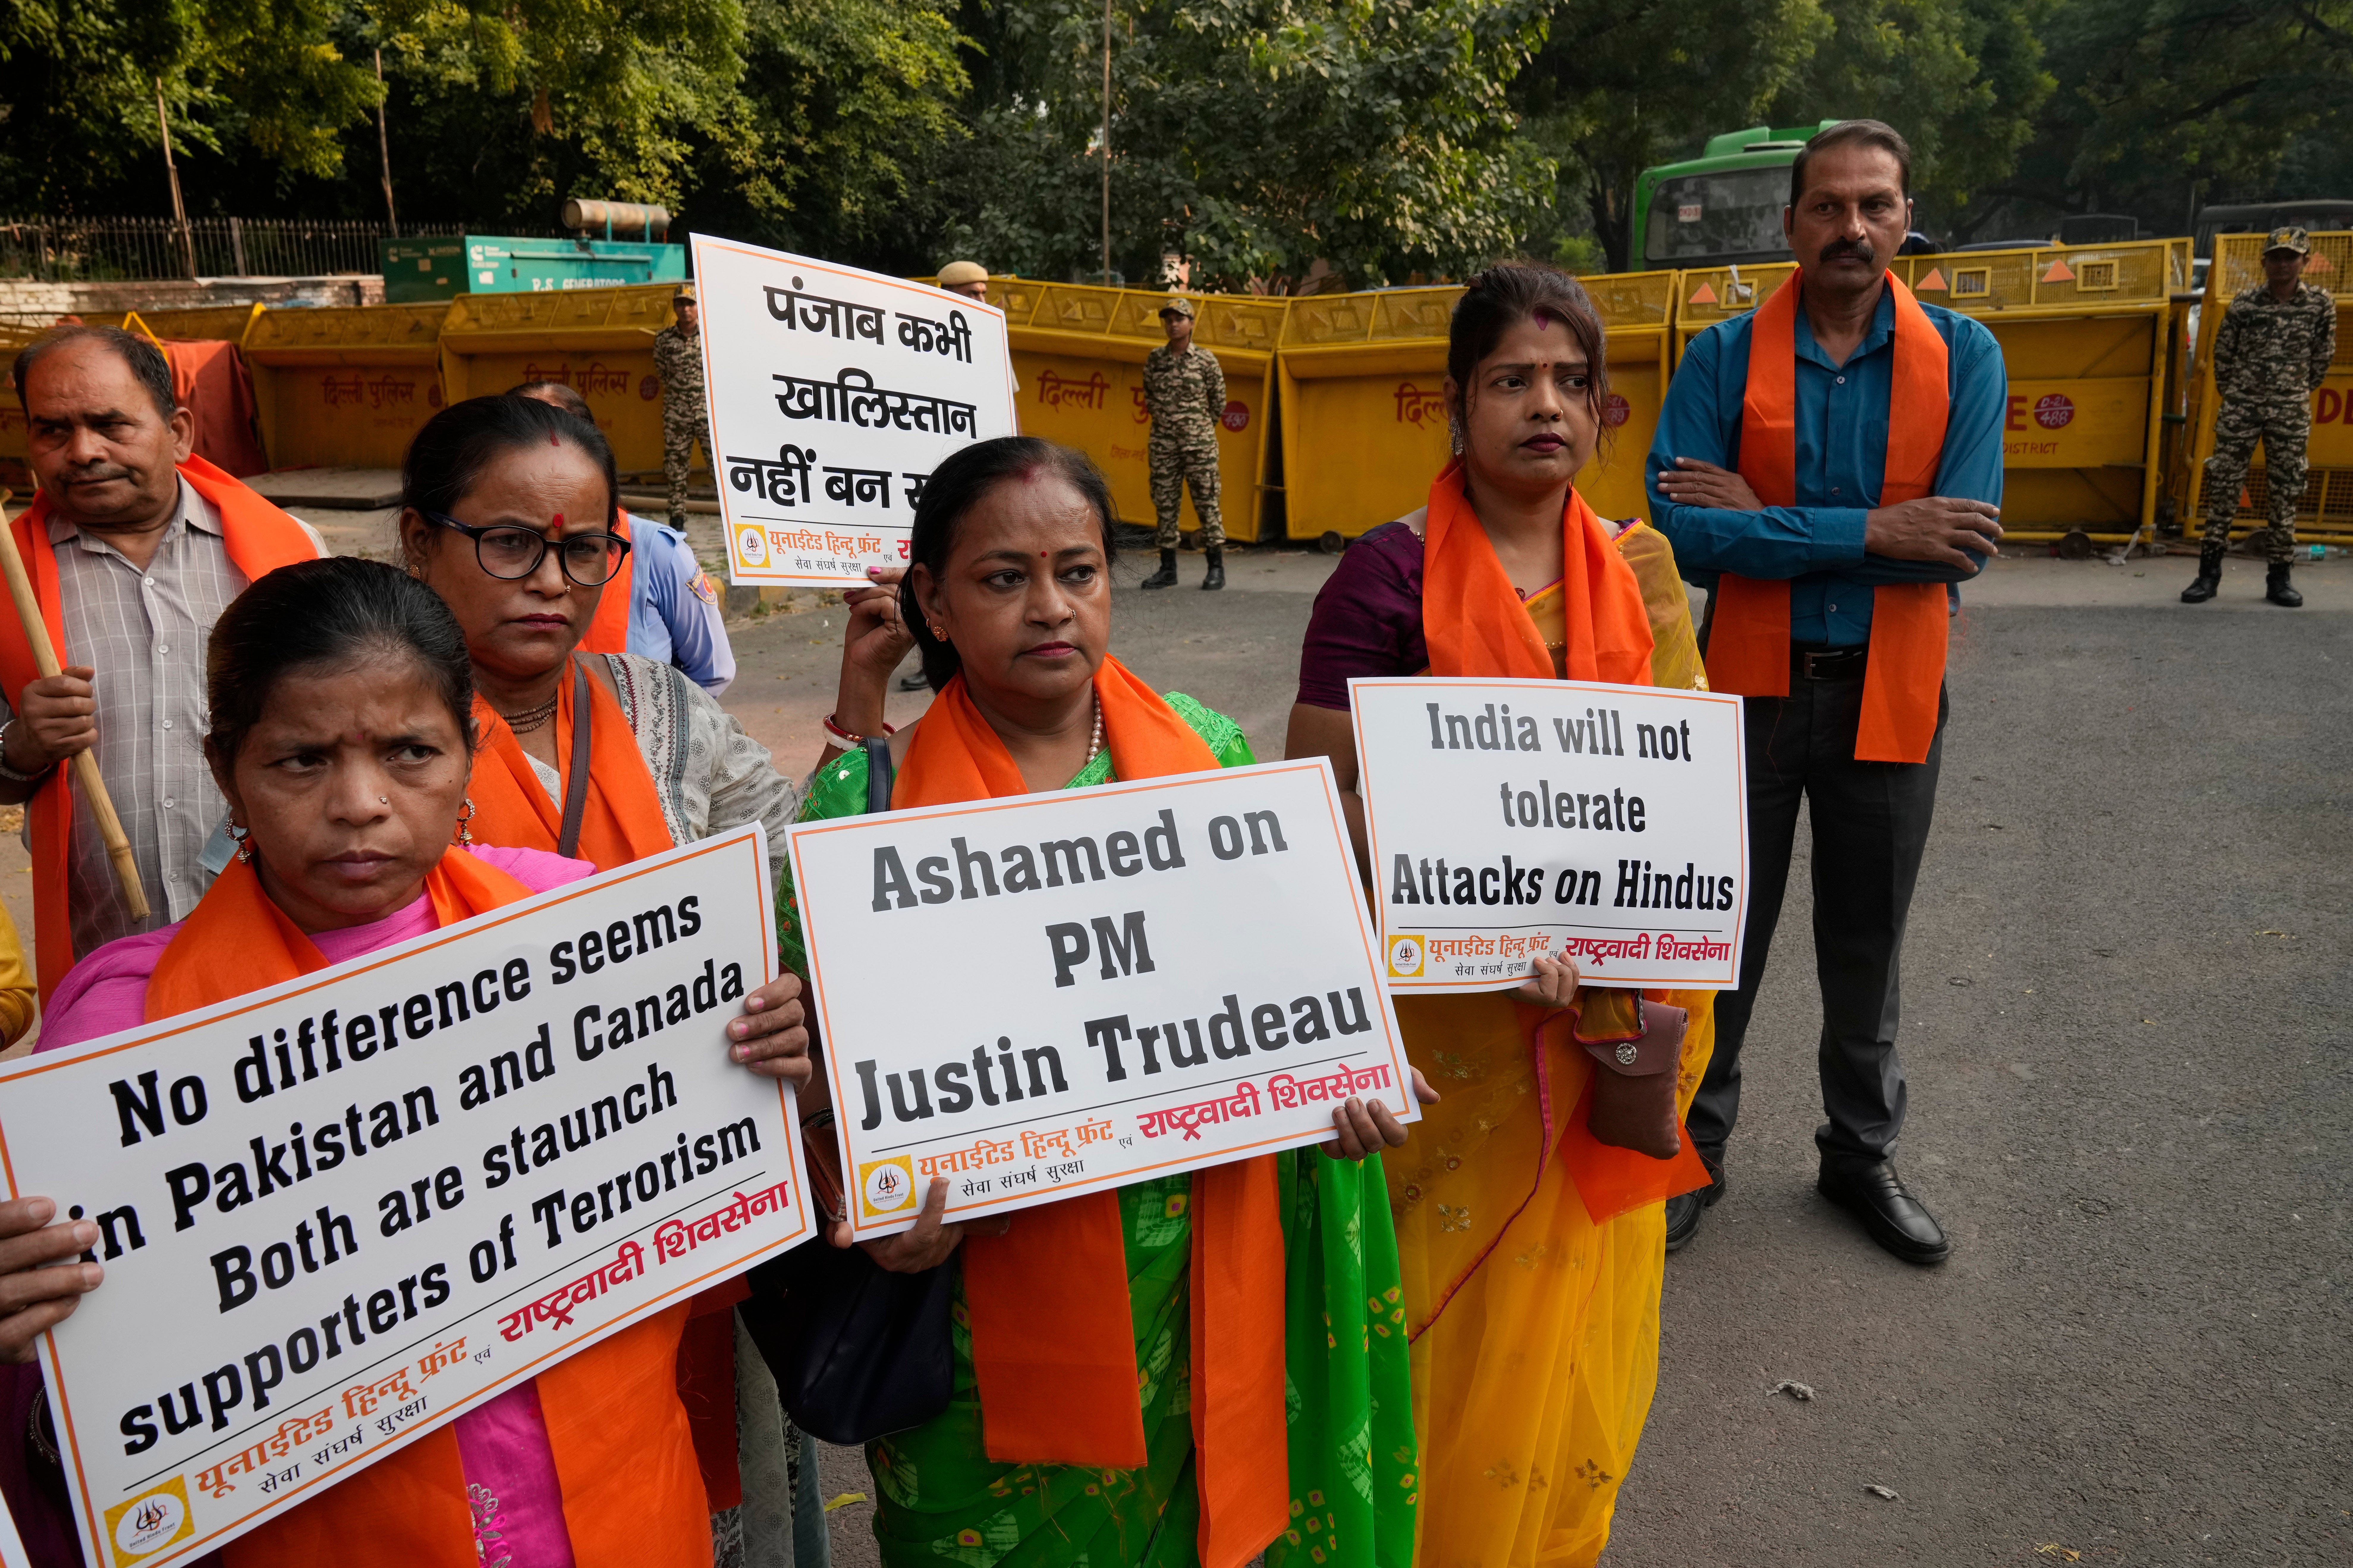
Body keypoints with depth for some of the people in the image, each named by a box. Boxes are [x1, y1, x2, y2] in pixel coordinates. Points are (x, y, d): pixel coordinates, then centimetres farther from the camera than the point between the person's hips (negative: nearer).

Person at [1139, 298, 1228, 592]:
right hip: (1163, 443, 3)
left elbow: (1219, 401, 7)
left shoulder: (1205, 360, -2)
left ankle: (1217, 568, 4)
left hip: (1199, 443, -3)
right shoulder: (1155, 359, 7)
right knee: (1165, 504, 5)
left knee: (1206, 502, -1)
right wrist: (1165, 421, 14)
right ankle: (1168, 569, 11)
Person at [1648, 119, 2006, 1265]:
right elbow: (1682, 530, -18)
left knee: (1865, 945, 16)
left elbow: (1959, 542, -15)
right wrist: (1868, 533, -21)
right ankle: (1693, 1149, 30)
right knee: (1721, 933, 10)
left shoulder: (1963, 357, -3)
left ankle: (1862, 1155, 36)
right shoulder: (1725, 356, -5)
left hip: (1887, 695, 1)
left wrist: (1765, 521, -17)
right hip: (1750, 689, -1)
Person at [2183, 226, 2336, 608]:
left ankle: (2280, 575, 11)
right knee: (2223, 485, -1)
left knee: (2285, 492, 4)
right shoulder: (2244, 303, -1)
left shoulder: (2321, 304, 0)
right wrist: (2232, 393, 8)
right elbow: (2222, 354, 7)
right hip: (2241, 405, 0)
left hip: (2291, 411, 0)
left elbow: (2323, 357, 9)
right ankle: (2209, 571, 4)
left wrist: (2299, 393, 11)